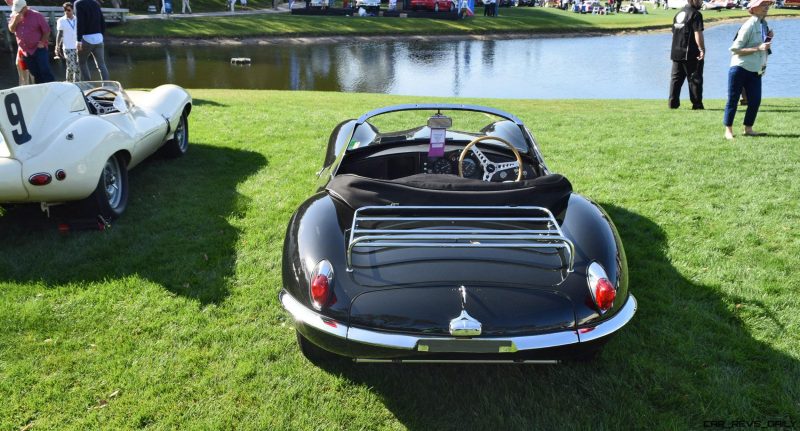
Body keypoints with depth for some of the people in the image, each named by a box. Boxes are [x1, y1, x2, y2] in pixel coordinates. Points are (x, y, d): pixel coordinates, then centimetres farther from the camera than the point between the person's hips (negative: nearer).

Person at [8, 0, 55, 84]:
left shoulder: (37, 15, -6)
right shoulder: (14, 16, 9)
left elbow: (47, 30, -4)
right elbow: (11, 30, 3)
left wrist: (42, 43, -14)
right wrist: (16, 20, -14)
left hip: (39, 49, -5)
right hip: (25, 51, 5)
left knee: (45, 71, -11)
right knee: (35, 74, 8)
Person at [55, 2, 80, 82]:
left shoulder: (77, 19, 8)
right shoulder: (61, 21, 1)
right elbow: (59, 34, 2)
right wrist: (57, 47, -2)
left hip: (77, 47, 3)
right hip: (67, 48, -3)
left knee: (78, 68, 2)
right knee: (71, 67, -10)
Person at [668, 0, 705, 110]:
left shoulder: (678, 13, 14)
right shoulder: (695, 14, -10)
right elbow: (698, 34, -17)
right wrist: (702, 49, -16)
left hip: (676, 52, 7)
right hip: (691, 53, -7)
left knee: (676, 78, 10)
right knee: (695, 79, 0)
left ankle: (673, 102, 7)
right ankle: (697, 104, 3)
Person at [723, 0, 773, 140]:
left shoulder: (764, 24, 13)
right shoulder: (749, 25, -11)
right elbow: (735, 49, -15)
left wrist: (768, 39, 4)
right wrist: (758, 48, -20)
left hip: (755, 71, 7)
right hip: (740, 68, -7)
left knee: (755, 100, 3)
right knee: (733, 100, -1)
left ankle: (748, 129, 15)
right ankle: (728, 130, 6)